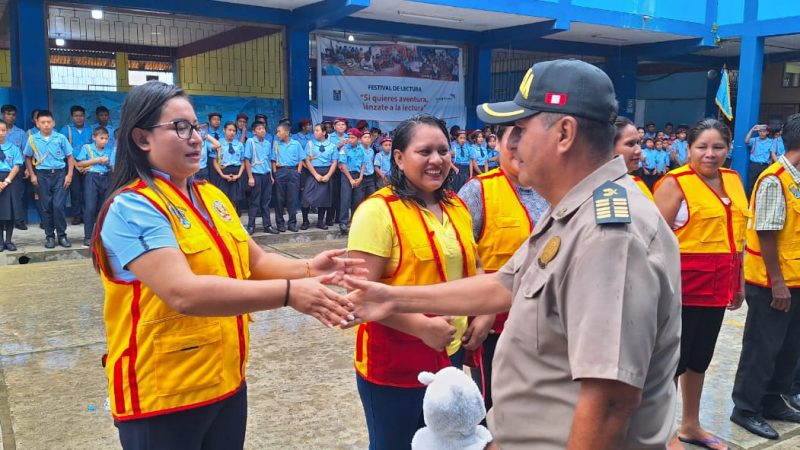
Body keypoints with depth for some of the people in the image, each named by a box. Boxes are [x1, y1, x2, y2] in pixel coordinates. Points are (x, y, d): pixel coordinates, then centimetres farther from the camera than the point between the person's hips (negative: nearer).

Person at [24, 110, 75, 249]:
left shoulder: (60, 138, -2)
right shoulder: (32, 139, 1)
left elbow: (70, 156, 3)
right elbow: (27, 158, 12)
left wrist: (69, 175, -4)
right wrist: (32, 175, 6)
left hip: (60, 174, -1)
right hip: (42, 175, 1)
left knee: (58, 206, -6)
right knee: (46, 207, 5)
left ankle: (62, 235, 6)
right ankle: (49, 236, 15)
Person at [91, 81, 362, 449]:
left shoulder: (212, 196, 8)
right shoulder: (132, 208, -17)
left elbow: (255, 261, 9)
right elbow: (184, 292, -30)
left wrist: (306, 269, -11)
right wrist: (289, 292, -34)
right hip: (163, 396, -7)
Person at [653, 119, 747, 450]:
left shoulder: (733, 180, 10)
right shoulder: (675, 183, -12)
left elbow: (737, 233, 17)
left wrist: (738, 282, 18)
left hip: (717, 286, 7)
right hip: (684, 286, -7)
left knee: (699, 357, 18)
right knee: (674, 358, 3)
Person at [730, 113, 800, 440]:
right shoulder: (774, 180, -17)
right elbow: (766, 234, -20)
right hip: (772, 283, -8)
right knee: (763, 347, 2)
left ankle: (772, 402, 31)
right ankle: (745, 409, 16)